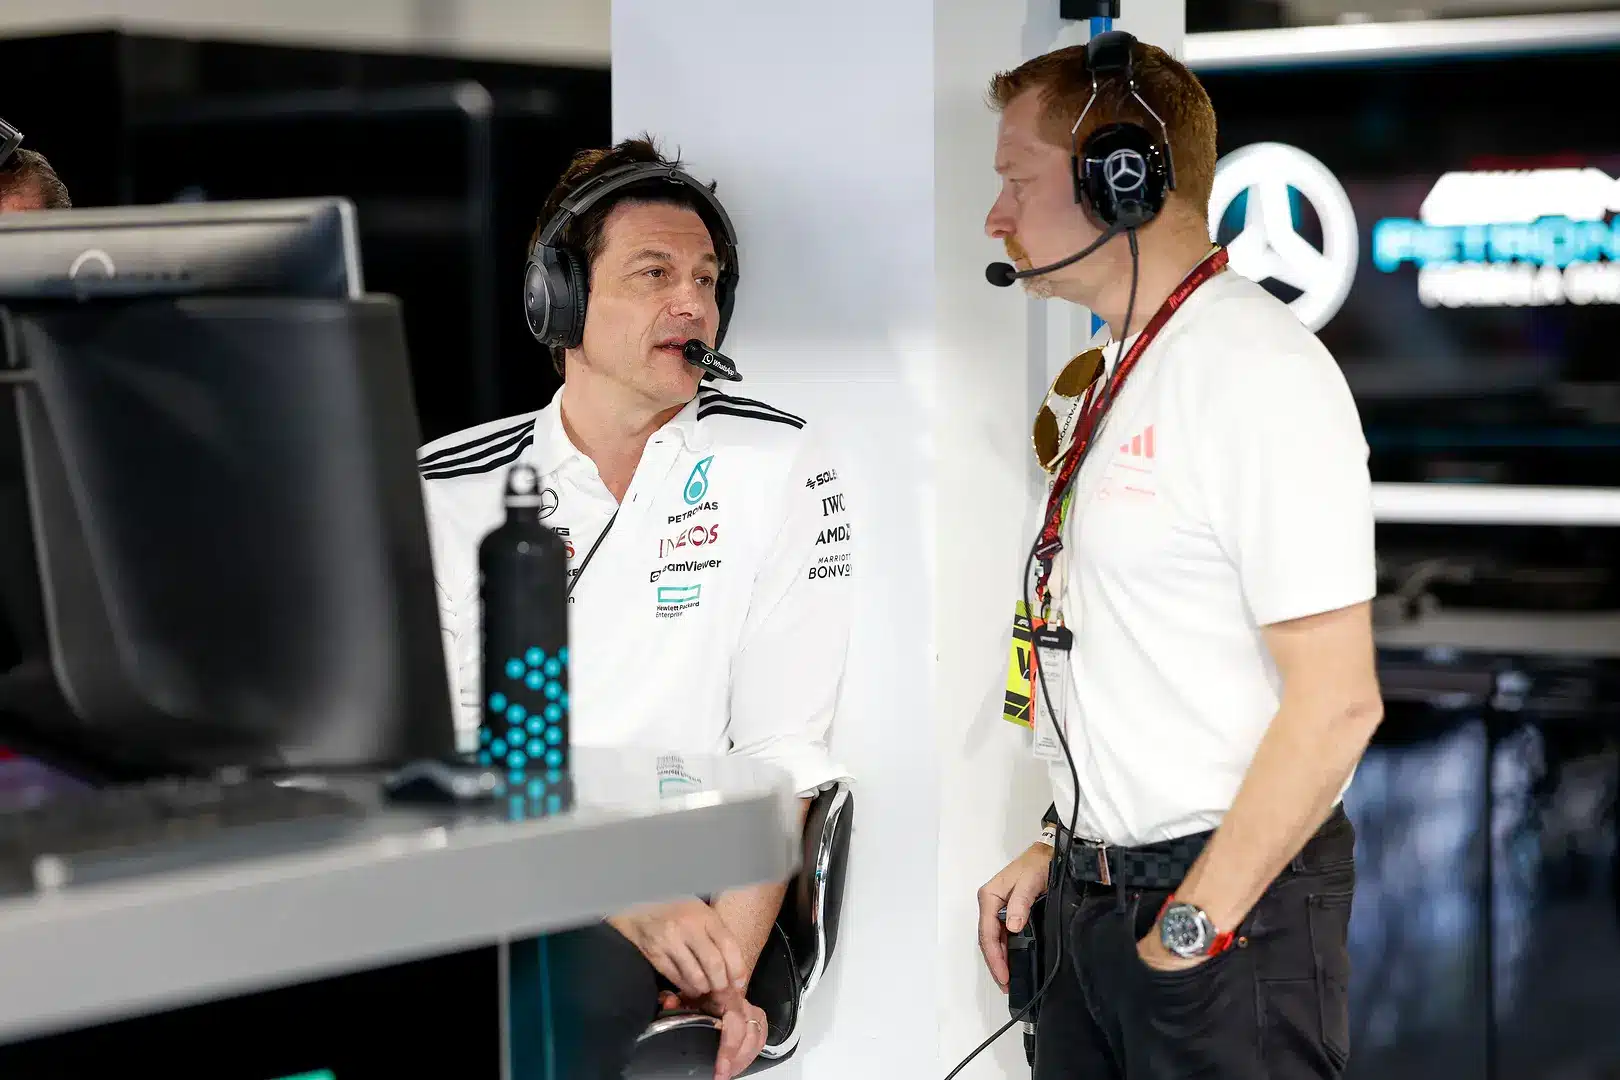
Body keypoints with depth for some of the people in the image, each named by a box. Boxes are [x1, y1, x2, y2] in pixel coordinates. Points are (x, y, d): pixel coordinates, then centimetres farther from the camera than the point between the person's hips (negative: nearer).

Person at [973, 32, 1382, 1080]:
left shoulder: (1261, 368, -16)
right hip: (1095, 903, 8)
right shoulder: (1107, 383, 12)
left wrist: (1192, 925, -18)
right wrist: (1059, 849, 13)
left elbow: (1336, 699, -21)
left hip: (1228, 912, -8)